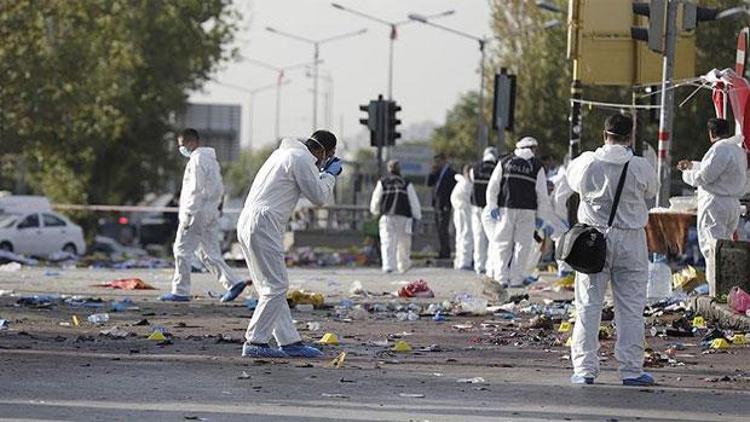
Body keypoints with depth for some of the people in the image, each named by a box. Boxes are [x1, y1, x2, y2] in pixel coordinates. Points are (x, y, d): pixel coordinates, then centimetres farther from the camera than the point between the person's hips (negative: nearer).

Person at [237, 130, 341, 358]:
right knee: (276, 286, -9)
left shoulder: (285, 153, 22)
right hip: (263, 224, -10)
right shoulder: (301, 158, -9)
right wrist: (330, 174, 8)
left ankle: (289, 341, 14)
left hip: (247, 225, 10)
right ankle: (255, 342, -11)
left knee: (273, 287, 12)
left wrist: (324, 174, 22)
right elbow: (319, 197, -7)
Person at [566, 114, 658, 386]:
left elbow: (572, 179, 12)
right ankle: (631, 369, 6)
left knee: (588, 305, 7)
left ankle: (584, 368, 4)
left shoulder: (587, 163, -7)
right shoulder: (640, 167, -10)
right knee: (631, 307, 5)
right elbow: (651, 190, 9)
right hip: (630, 241, -1)